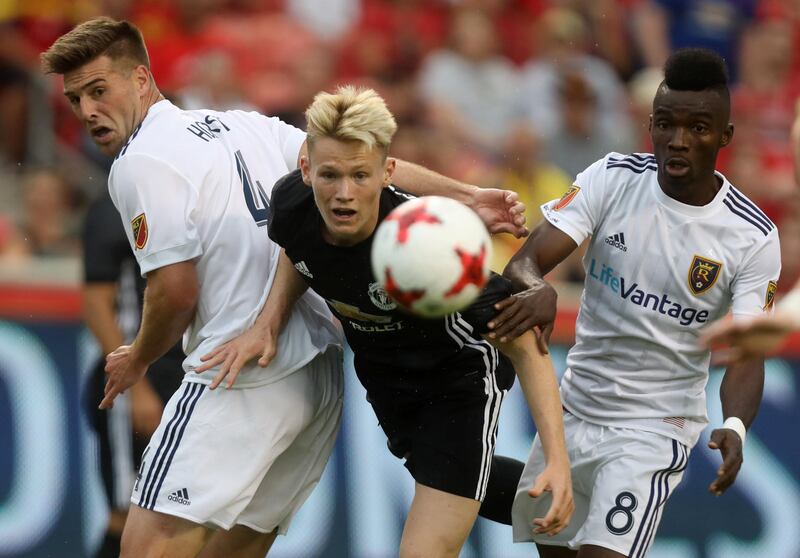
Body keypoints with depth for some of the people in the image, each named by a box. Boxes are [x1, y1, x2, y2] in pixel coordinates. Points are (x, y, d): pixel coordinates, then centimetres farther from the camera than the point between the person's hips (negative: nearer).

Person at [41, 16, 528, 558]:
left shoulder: (141, 163, -7)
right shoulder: (242, 124, 16)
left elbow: (177, 292, -12)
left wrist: (137, 361, 7)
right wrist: (465, 196, 4)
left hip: (244, 381, -9)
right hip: (322, 371, 9)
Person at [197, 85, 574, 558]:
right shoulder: (292, 201, -24)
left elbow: (525, 347, -29)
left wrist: (557, 459, -37)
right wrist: (270, 319, -13)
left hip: (462, 381, -6)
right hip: (383, 377, 6)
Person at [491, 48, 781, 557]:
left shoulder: (753, 238, -12)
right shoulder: (614, 179, -8)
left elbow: (746, 354, -13)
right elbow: (525, 260, -15)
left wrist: (735, 427, -36)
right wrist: (537, 289, -41)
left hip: (655, 427, -4)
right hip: (573, 412, 4)